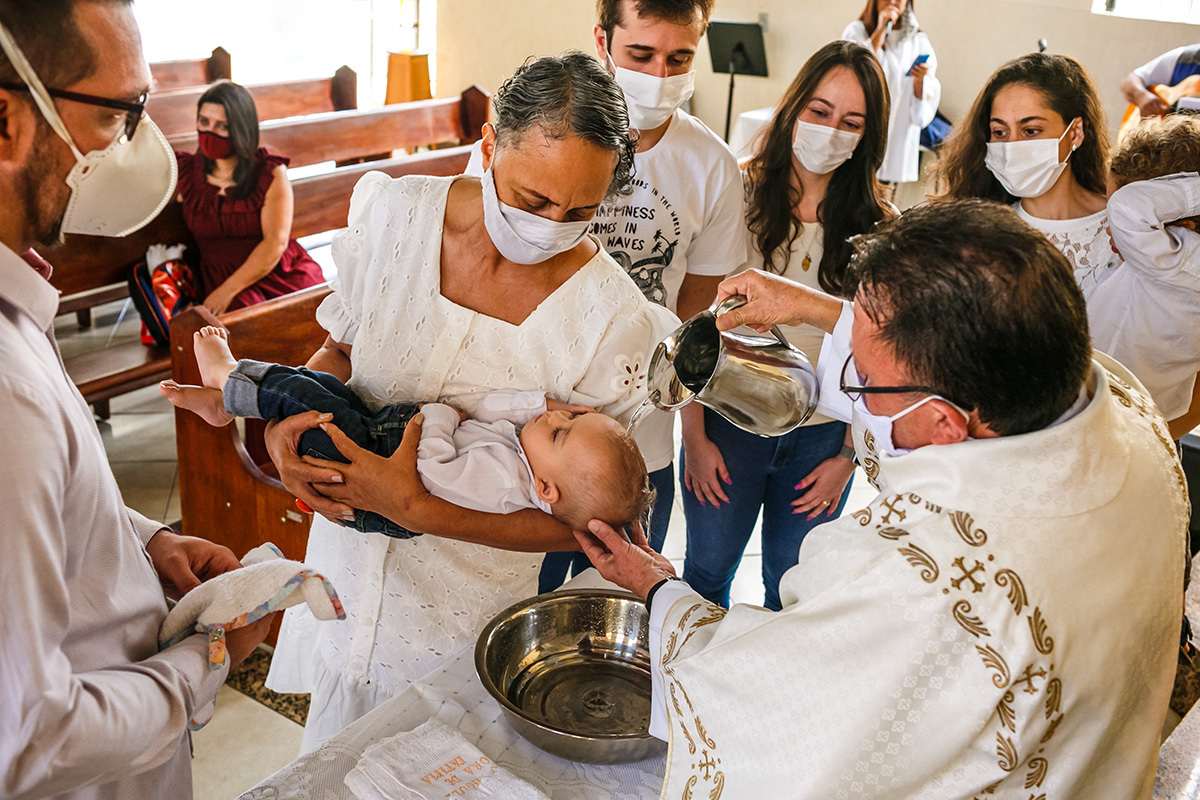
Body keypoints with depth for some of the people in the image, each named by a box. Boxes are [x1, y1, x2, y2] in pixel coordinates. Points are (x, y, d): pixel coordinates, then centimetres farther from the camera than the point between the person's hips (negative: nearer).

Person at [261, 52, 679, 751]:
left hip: (469, 609, -3)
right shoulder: (396, 214, -14)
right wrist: (285, 420, -17)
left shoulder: (613, 319, -24)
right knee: (331, 767, 27)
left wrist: (417, 509, -28)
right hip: (348, 557, 4)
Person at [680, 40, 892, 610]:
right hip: (731, 419, -1)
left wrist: (848, 455, -1)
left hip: (824, 433, 1)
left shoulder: (878, 226, -5)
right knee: (707, 573, 14)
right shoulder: (739, 194, -9)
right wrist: (695, 435, -8)